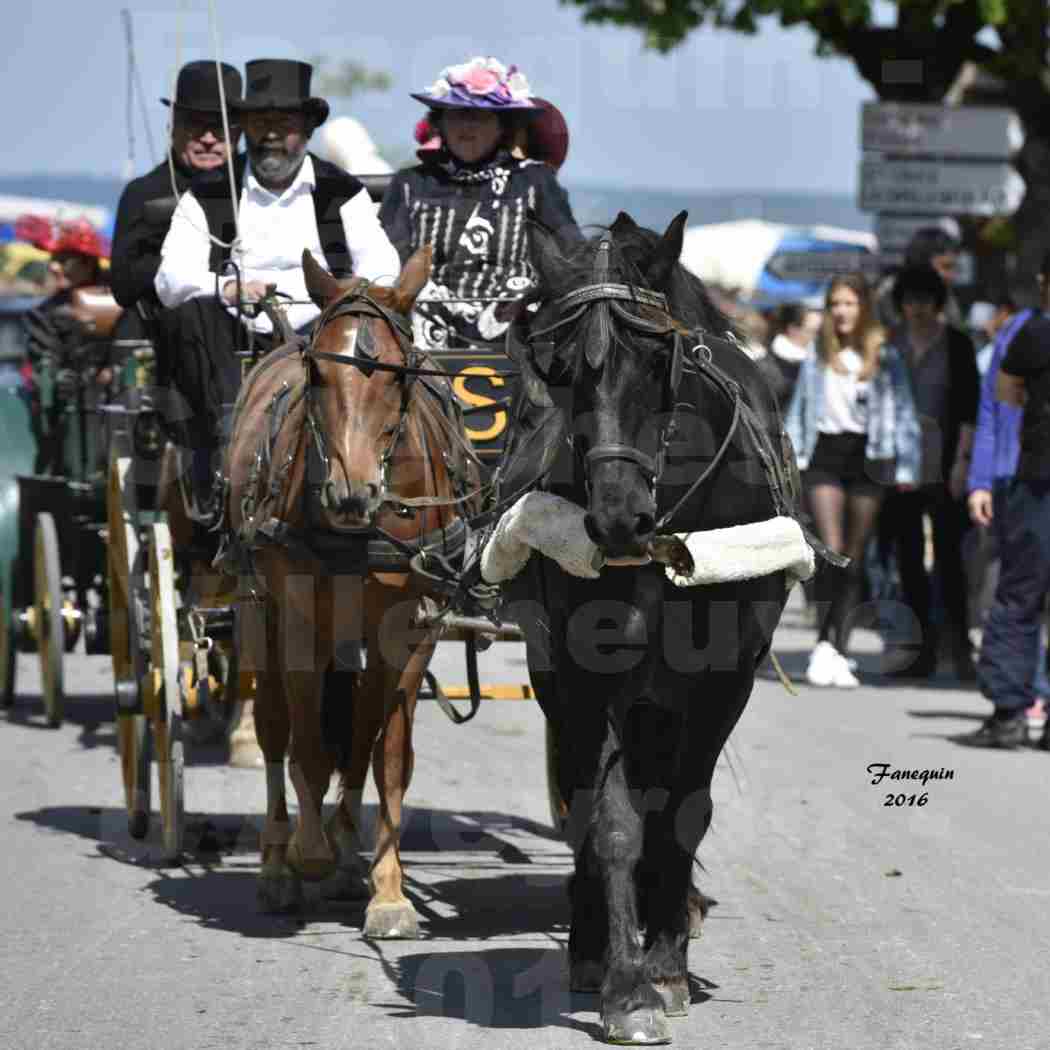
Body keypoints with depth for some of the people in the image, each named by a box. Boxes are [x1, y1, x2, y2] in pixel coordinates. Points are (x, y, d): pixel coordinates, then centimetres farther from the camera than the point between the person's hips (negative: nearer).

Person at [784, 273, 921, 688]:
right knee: (832, 549, -14)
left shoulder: (884, 357, 3)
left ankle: (835, 647, 9)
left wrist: (905, 468, -4)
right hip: (823, 455, 0)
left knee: (854, 557, 3)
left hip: (867, 456, 0)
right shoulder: (816, 356, 9)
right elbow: (798, 411, 16)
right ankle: (828, 646, -14)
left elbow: (904, 414, 3)